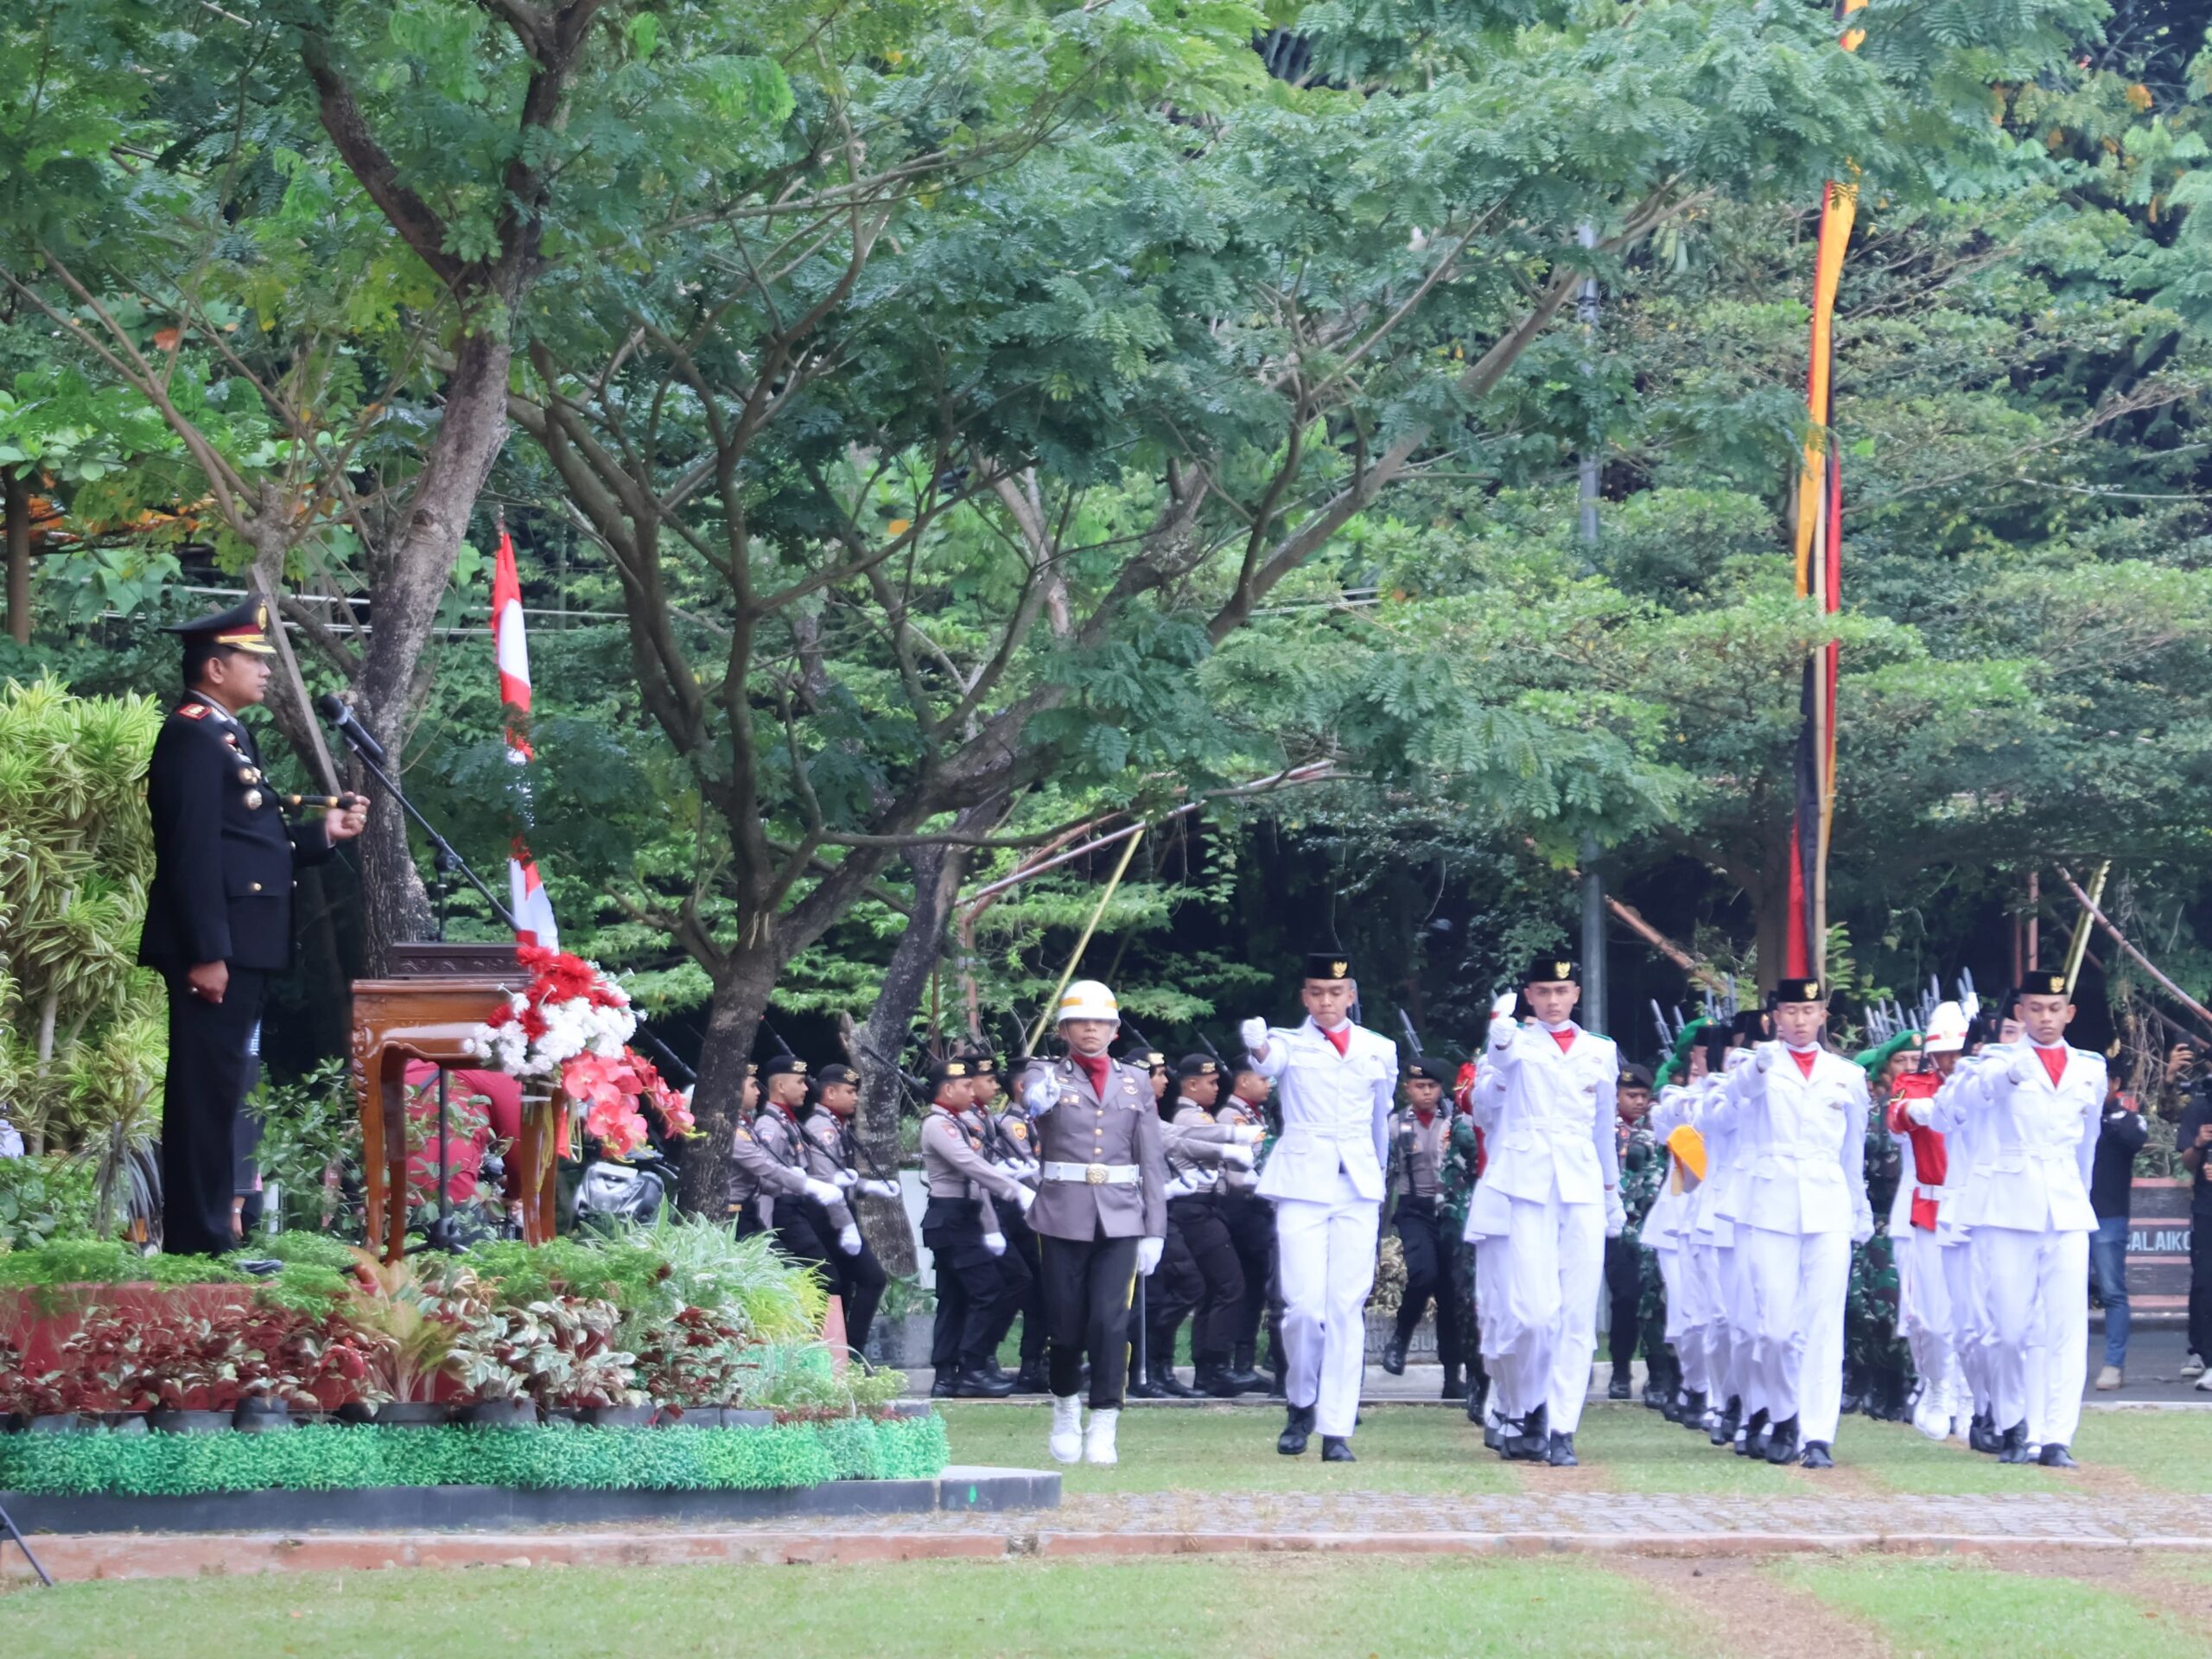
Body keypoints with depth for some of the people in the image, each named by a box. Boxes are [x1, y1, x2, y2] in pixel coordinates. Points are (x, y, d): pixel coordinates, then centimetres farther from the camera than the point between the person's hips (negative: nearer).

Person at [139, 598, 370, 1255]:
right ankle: (197, 1241, -7)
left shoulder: (228, 735, 19)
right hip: (215, 949, -11)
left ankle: (207, 1234, 18)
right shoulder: (192, 737, -13)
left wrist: (322, 834, 11)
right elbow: (193, 853, -20)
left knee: (220, 1091, 13)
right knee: (206, 1091, -8)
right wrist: (206, 954, -24)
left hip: (241, 947, 11)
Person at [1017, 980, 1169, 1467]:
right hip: (1063, 1217, -1)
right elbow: (1032, 1103, -21)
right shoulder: (1046, 1077, 2)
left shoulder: (1136, 1083, 9)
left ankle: (1102, 1428, -5)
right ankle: (1065, 1411, 28)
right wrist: (1037, 1101, -46)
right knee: (1066, 1322, 4)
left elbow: (1152, 1162, 9)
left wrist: (1155, 1231, 3)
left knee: (1110, 1319, -10)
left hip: (1120, 1219, 1)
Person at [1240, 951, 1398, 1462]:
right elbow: (1268, 1064, -22)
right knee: (1304, 1305, -10)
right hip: (1301, 1184, -2)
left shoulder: (1379, 1051, 11)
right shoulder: (1289, 1043, 2)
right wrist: (1257, 1047, -45)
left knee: (1347, 1308, -2)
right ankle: (1300, 1404, 15)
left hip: (1358, 1188, 2)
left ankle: (1336, 1430, 1)